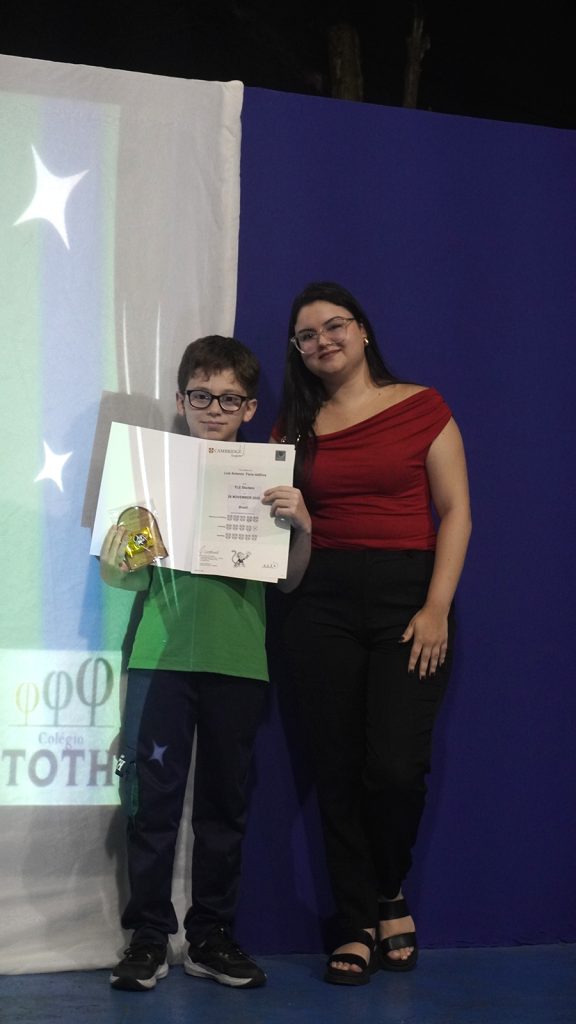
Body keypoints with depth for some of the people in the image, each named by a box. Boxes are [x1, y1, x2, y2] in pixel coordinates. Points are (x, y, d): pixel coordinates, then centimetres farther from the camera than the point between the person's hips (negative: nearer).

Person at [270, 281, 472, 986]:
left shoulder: (421, 408, 3)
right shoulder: (295, 426, 13)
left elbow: (455, 512, -1)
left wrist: (437, 609, -9)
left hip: (407, 596, -3)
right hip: (322, 603, 3)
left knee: (395, 765, -12)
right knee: (337, 770, 2)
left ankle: (390, 896, 17)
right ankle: (359, 927, 14)